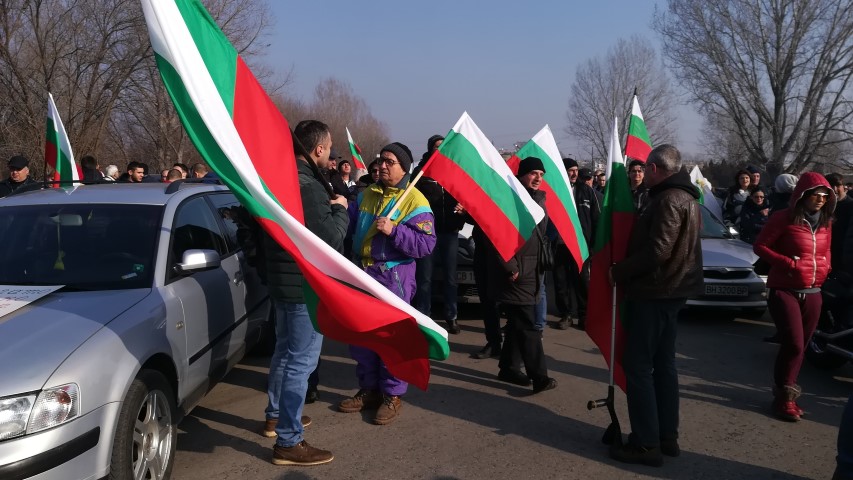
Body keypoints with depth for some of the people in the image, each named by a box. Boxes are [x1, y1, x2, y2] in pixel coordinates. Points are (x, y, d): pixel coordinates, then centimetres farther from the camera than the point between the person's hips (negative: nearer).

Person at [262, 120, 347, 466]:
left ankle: (276, 415, 38)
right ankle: (289, 443, 1)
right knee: (302, 360, -5)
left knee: (286, 350, 24)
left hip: (285, 280, 11)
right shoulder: (308, 186, -22)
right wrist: (340, 208, -8)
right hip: (305, 285, -11)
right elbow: (332, 237, -24)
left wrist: (329, 205, 9)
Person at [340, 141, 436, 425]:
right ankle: (369, 389, 27)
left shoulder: (414, 201, -9)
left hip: (393, 276, -7)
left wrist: (394, 230, -26)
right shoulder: (367, 195, 12)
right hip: (362, 273, 7)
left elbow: (426, 244, -17)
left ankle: (392, 396, 13)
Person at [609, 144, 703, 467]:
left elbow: (657, 251, -25)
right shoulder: (685, 197, 16)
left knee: (637, 365, -5)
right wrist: (626, 271, 15)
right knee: (662, 363, 15)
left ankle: (646, 443, -2)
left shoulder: (668, 200, -17)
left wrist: (619, 272, -13)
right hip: (671, 289, 11)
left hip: (654, 291, -10)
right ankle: (667, 436, 22)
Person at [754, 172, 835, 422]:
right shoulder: (784, 218, -8)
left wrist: (824, 268, 3)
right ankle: (784, 397, 4)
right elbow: (760, 246, -7)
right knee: (793, 345, -11)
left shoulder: (825, 223, 10)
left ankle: (784, 392, 23)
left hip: (812, 293, 6)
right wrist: (787, 263, -17)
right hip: (784, 290, -6)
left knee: (800, 346, 9)